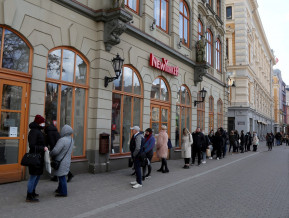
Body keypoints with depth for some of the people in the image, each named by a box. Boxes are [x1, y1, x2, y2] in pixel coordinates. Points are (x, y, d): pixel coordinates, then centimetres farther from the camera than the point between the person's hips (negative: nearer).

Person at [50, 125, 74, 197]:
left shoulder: (62, 140, -25)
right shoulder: (71, 139, 4)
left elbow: (55, 151, -25)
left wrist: (50, 155, -4)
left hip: (61, 162, -8)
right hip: (67, 161, 8)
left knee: (61, 177, 3)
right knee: (61, 176, 22)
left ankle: (63, 192, 14)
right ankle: (60, 189, 37)